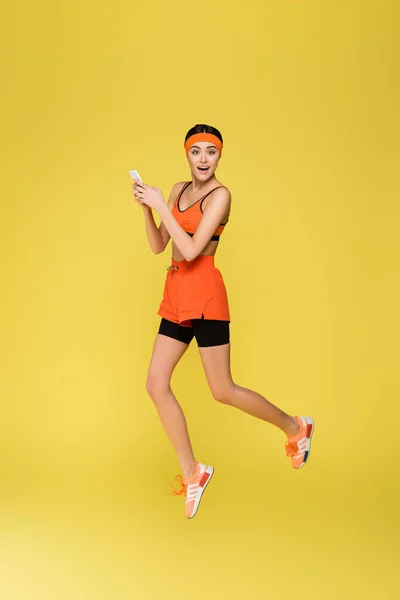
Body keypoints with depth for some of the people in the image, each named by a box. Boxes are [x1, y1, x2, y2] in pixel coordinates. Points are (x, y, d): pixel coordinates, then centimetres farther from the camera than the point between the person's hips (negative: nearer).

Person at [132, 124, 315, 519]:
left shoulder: (220, 195, -10)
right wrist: (146, 208, -4)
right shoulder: (179, 189, 13)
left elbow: (191, 250, -20)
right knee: (156, 384, 1)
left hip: (204, 293, -7)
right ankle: (192, 473, 14)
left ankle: (295, 426, 24)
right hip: (176, 294, 7)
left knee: (223, 391, 0)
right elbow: (158, 246, 10)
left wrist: (162, 206, -18)